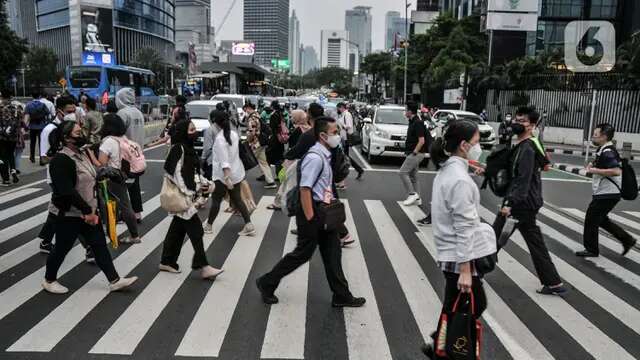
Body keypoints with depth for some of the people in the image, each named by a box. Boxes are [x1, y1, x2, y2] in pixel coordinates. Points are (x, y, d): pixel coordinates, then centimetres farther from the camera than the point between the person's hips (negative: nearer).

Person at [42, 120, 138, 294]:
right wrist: (86, 211, -26)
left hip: (88, 211, 9)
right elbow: (66, 190, -28)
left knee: (100, 245, 9)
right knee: (62, 248, 8)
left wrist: (92, 209, 10)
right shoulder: (61, 160, -21)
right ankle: (49, 280, 30)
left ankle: (114, 280, 14)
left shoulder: (82, 153, 8)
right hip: (69, 214, -9)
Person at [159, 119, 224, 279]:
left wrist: (203, 183, 8)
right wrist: (187, 194, -21)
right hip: (181, 196, -9)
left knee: (177, 229, 15)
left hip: (188, 195, 9)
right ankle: (203, 266, -3)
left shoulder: (188, 148, 13)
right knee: (195, 229, -8)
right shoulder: (178, 149, -16)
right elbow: (176, 173, -20)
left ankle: (167, 262, 25)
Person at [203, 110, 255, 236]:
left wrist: (227, 178, -26)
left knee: (216, 200, 9)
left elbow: (224, 161, -24)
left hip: (223, 175, -7)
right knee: (237, 199, 12)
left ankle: (208, 226, 24)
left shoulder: (219, 138, -19)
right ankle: (249, 225, 6)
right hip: (236, 173, 7)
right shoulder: (234, 134, 3)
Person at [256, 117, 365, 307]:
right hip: (312, 211, -9)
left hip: (324, 212, 9)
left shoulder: (325, 156, 8)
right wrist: (310, 219, -23)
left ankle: (341, 296, 22)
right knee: (303, 253, 3)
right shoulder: (315, 158, -21)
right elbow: (304, 189, -25)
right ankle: (267, 283, 20)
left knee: (332, 253, 12)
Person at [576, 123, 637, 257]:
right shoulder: (604, 150, 11)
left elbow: (616, 171, -32)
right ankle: (627, 240, 27)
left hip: (607, 194, -10)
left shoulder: (608, 152, -20)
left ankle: (591, 249, 15)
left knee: (591, 220, 1)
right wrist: (594, 166, 10)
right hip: (604, 193, 10)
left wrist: (595, 170, -24)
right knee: (601, 220, 20)